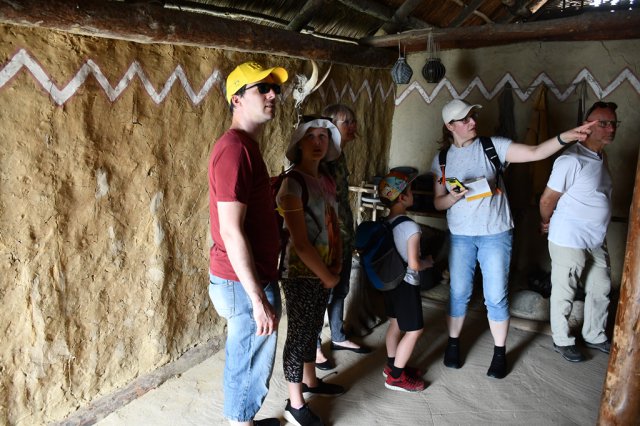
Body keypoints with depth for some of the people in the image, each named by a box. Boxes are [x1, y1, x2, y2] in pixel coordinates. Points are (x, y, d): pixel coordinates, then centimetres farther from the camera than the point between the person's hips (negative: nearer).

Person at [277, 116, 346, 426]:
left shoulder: (327, 180, 7)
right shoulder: (293, 183, -18)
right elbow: (300, 241, -21)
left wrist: (336, 266, -2)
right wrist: (327, 276, -13)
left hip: (323, 272, 8)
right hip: (301, 274, -7)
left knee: (313, 329, 22)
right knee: (299, 335, 5)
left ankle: (310, 381, 42)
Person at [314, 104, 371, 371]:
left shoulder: (339, 155, 8)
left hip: (344, 236, 9)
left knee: (340, 289, 21)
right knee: (322, 293, 6)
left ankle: (338, 338, 39)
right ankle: (313, 346, 26)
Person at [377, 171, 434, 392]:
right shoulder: (411, 227, -23)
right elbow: (413, 264, -25)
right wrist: (427, 262, -4)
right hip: (406, 284, -8)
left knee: (396, 324, 22)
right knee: (414, 330, 5)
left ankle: (392, 365, 36)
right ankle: (396, 377, 12)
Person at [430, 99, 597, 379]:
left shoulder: (492, 146, -4)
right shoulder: (441, 160, 2)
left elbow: (535, 153, -12)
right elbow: (438, 202, 4)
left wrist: (565, 137, -27)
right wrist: (453, 197, -17)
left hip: (495, 233, -2)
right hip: (461, 236, 2)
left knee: (496, 297, 4)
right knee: (459, 293, 11)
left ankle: (499, 353, 22)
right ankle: (453, 343, 32)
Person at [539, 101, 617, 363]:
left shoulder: (601, 159, 8)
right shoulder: (572, 160, -21)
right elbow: (547, 199, -16)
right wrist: (547, 223, 2)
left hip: (596, 240, 9)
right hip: (569, 241, -9)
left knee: (600, 289, 19)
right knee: (564, 294, 7)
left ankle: (594, 336, 39)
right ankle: (562, 341, 25)